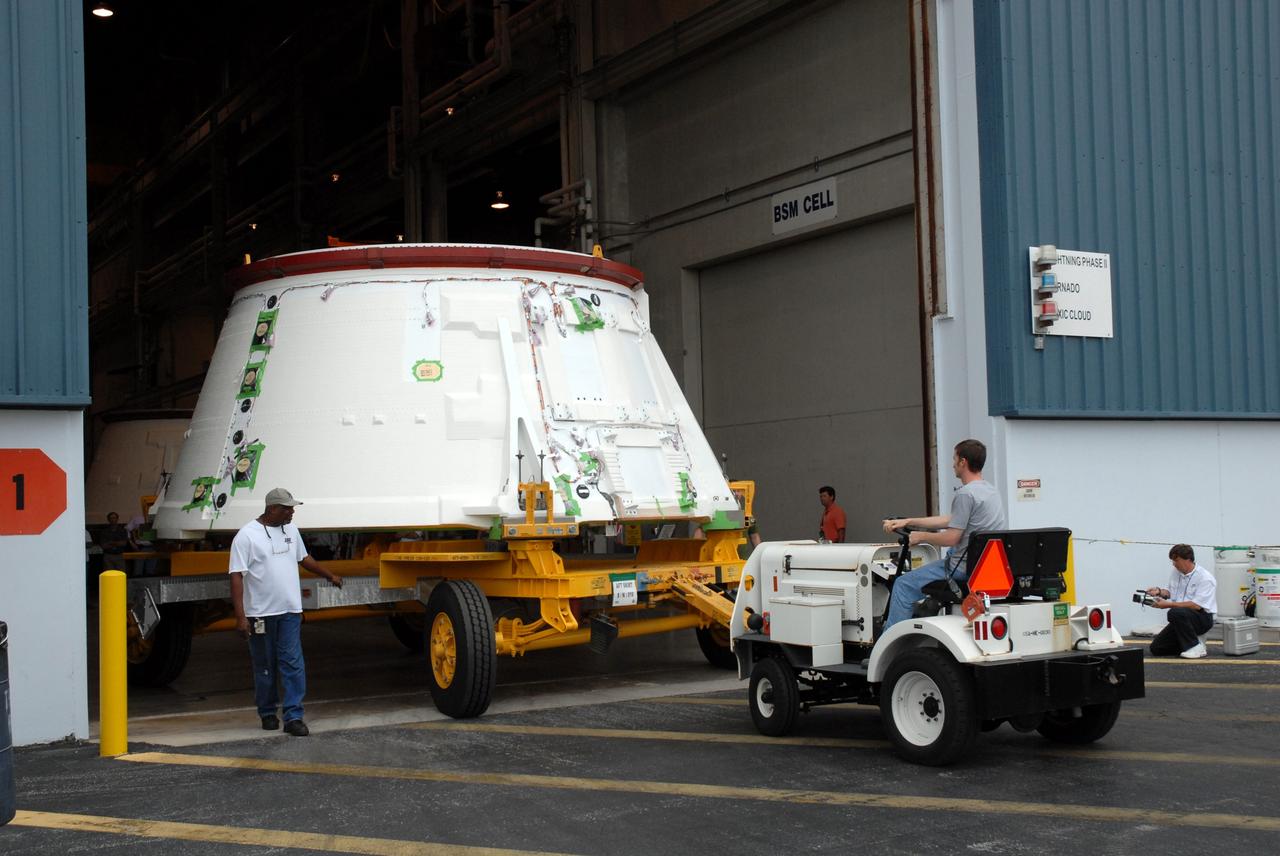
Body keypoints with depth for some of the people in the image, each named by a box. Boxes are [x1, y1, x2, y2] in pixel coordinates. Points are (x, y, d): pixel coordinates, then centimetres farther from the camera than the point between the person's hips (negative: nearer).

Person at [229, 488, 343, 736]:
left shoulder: (291, 530, 11)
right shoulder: (247, 535, -9)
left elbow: (304, 558, 28)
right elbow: (236, 577, -13)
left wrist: (330, 576, 39)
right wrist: (240, 617, -19)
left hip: (290, 611, 4)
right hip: (261, 613, -4)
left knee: (293, 664, -4)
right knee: (265, 667, 8)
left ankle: (293, 716, -5)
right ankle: (267, 713, 22)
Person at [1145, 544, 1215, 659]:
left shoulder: (1205, 578, -17)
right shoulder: (1176, 572, 6)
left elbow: (1196, 605, -25)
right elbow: (1171, 592, 22)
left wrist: (1169, 604, -26)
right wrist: (1159, 591, -1)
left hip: (1202, 618, -7)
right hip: (1181, 619, 7)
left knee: (1176, 613, -38)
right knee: (1156, 648, -4)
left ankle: (1195, 646, -19)